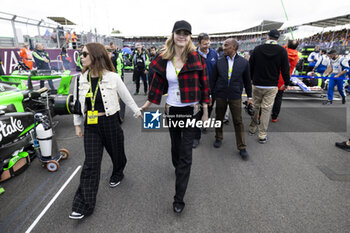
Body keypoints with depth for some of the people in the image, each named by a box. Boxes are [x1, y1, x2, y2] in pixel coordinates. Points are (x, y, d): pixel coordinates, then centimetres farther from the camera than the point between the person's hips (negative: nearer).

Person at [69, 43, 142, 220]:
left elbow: (126, 97, 0)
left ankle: (117, 175, 51)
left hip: (111, 123, -2)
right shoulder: (81, 79, 2)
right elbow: (78, 102, 12)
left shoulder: (113, 77, -10)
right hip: (91, 126, 3)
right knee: (90, 164, 1)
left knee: (116, 153, 17)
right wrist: (77, 124, 15)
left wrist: (138, 112, 10)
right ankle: (83, 205, 10)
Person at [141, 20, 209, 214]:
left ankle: (179, 198, 11)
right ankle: (179, 170, 53)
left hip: (191, 111, -2)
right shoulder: (163, 60, 0)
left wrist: (205, 111, -2)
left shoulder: (196, 59, -6)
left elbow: (204, 86, -3)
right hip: (171, 110, 3)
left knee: (186, 154, 0)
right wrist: (146, 105, 9)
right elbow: (158, 84, 7)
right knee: (175, 146, 21)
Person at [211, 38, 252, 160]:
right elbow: (213, 79, 7)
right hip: (220, 96, 2)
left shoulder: (244, 62, -1)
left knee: (238, 121, 2)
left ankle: (242, 147, 12)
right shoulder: (219, 62, 2)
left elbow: (247, 80, 6)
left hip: (235, 96, -1)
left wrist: (249, 96, 8)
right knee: (219, 118, 13)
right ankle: (219, 138, 35)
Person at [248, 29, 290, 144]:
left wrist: (251, 79, 16)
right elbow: (285, 69, -1)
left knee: (255, 107, 15)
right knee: (266, 109, 3)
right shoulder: (282, 51, -3)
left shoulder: (257, 49, -1)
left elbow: (250, 66, 2)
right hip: (271, 86, -1)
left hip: (257, 85, 1)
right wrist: (286, 83, 14)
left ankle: (252, 128, 29)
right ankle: (262, 135, 8)